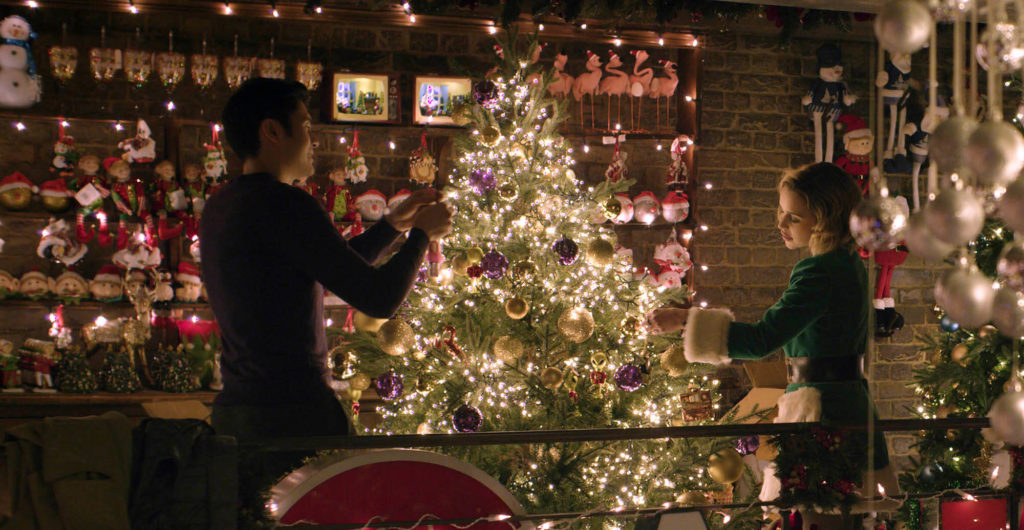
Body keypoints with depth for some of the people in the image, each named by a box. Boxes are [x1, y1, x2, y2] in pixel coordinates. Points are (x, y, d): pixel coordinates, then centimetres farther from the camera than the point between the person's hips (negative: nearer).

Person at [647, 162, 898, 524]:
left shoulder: (820, 273, -18)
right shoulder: (849, 264, 13)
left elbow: (762, 340, -26)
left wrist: (685, 319, -24)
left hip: (819, 412, -10)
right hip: (852, 400, 10)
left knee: (799, 518, -7)